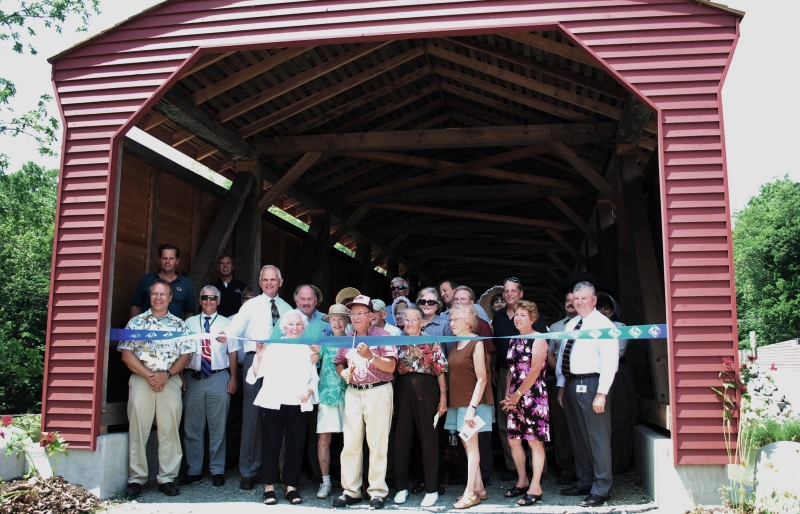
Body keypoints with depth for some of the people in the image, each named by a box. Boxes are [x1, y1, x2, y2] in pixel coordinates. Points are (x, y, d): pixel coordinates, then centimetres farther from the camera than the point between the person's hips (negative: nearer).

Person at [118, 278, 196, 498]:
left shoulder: (179, 324, 12)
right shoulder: (136, 322, 10)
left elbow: (186, 355, 6)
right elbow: (127, 354, 2)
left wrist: (166, 374, -9)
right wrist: (149, 375, -9)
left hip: (171, 381, 0)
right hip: (141, 379, 0)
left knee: (169, 431, -1)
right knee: (138, 431, 0)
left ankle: (167, 478, 7)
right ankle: (136, 479, 9)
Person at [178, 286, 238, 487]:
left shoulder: (226, 324, 7)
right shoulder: (189, 323, 9)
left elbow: (233, 352, 5)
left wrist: (233, 378, -2)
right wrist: (181, 377, -3)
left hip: (219, 379, -1)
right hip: (193, 379, 1)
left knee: (218, 427, 4)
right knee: (192, 427, 7)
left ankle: (217, 471, 14)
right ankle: (194, 470, 19)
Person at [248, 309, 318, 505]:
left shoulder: (308, 350, 14)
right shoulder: (272, 346, 5)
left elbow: (314, 377, 11)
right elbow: (257, 373, -3)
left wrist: (309, 390, -7)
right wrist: (259, 353, -15)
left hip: (299, 404, 2)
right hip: (273, 401, -2)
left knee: (296, 444, 2)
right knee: (271, 443, 0)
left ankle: (291, 486, 11)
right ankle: (269, 487, 9)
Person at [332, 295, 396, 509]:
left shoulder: (382, 335, -3)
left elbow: (391, 366, -10)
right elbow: (338, 362, 19)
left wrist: (370, 356, -23)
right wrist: (343, 372, -2)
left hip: (378, 392, -5)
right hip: (353, 393, 5)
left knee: (377, 444, -1)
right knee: (350, 444, 5)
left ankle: (377, 492, 7)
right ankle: (350, 491, 14)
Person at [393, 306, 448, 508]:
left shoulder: (432, 343, 1)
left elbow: (440, 372, -2)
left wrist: (443, 398, -8)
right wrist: (391, 397, 4)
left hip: (426, 390, -3)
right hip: (402, 390, 4)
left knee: (428, 437, 2)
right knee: (401, 438, 7)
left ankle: (432, 489, 9)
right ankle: (402, 487, 18)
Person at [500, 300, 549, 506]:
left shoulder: (538, 340, -7)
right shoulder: (514, 341, 14)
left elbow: (535, 371, -15)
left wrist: (518, 394, -14)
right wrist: (507, 395, 3)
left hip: (532, 397, -7)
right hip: (514, 398, 7)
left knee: (535, 441, -3)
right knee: (513, 440, 9)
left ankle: (535, 487, 4)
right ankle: (522, 481, 24)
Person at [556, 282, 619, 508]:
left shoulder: (603, 324, -8)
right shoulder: (570, 325, 14)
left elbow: (610, 362, -14)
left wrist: (601, 393, -19)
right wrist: (561, 386, 13)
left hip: (591, 384, -7)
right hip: (571, 384, 8)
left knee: (598, 438, -2)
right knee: (578, 437, 15)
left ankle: (601, 490, 7)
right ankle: (585, 482, 27)